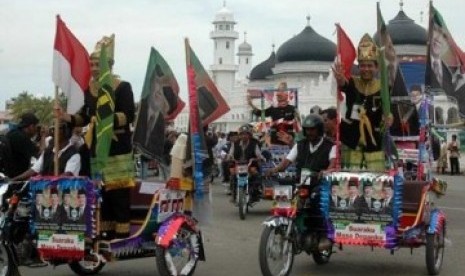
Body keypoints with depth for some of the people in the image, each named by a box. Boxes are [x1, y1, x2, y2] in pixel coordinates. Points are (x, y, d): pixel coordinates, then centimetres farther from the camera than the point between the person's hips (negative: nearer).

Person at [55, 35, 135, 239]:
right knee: (101, 192, 7)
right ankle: (106, 233, 15)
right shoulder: (89, 89, 12)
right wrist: (65, 116, -1)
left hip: (118, 148, -6)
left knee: (119, 192, -6)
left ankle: (122, 234, -2)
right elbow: (84, 117, 17)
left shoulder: (123, 87, -5)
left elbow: (129, 116, -14)